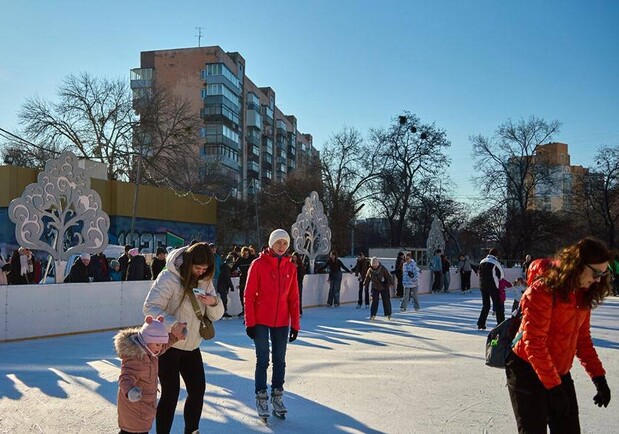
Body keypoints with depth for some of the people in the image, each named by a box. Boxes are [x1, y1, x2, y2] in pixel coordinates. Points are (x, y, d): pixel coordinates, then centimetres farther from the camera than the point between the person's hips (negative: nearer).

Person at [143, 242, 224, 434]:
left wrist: (214, 302, -20)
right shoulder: (169, 278, -18)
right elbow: (150, 307, -22)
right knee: (171, 393, -3)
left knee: (198, 389, 10)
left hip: (191, 346, 6)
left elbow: (216, 315, 4)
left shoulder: (204, 280, 1)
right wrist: (172, 323, -38)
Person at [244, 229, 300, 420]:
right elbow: (249, 295, -6)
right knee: (263, 360, 3)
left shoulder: (290, 267, 4)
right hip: (261, 321, -3)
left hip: (282, 322, 4)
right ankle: (261, 398, 14)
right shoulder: (258, 264, -7)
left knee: (280, 360, 10)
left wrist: (295, 324, 5)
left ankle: (277, 396, 23)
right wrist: (250, 322, -9)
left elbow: (293, 298, 7)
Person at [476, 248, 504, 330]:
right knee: (498, 306, 3)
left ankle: (481, 324, 7)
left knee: (485, 305, 14)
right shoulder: (495, 262, -9)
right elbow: (502, 275, -2)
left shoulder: (482, 262, 9)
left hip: (483, 286, 6)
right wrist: (498, 279, 17)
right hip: (493, 286, -6)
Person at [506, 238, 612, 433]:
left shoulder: (582, 294, 5)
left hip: (559, 373, 8)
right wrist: (553, 387, -20)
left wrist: (598, 377, 5)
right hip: (528, 371, -7)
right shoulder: (543, 291, -20)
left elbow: (582, 338, 13)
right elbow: (533, 344, -22)